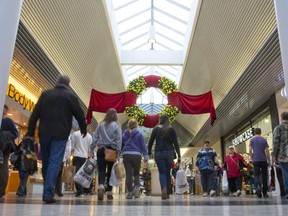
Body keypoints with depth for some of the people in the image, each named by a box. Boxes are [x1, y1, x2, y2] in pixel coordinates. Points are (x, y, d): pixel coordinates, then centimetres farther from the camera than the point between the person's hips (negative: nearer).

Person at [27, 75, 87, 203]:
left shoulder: (45, 94, 11)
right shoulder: (70, 96, 2)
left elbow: (35, 114, 8)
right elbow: (79, 114, 2)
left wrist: (31, 132, 11)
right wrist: (84, 129, 17)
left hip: (44, 133, 4)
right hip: (60, 134, -3)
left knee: (46, 162, 14)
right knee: (55, 162, -6)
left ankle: (48, 190, 23)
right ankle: (48, 193, -15)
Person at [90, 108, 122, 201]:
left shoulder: (101, 125, 6)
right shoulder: (116, 125, 1)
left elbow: (95, 138, 5)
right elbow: (119, 140, -5)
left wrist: (91, 150, 7)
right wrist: (118, 152, -4)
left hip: (101, 150, 1)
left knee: (101, 170, -2)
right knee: (110, 171, 9)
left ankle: (101, 187, -27)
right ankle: (109, 192, 14)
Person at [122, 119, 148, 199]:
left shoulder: (124, 134, 6)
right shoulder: (139, 134, -1)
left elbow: (121, 145, 14)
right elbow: (143, 146, -2)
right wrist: (146, 157, 1)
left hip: (126, 155, 1)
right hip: (136, 155, -1)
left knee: (128, 174, 4)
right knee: (136, 174, 13)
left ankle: (130, 192, 4)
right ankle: (136, 188, -8)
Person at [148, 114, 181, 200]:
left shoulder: (156, 129, 2)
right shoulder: (171, 129, 3)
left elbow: (150, 142, 1)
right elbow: (176, 143, 0)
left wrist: (149, 153, 10)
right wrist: (179, 155, 2)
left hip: (159, 153, -1)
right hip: (169, 153, 1)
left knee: (162, 173, 2)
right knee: (168, 173, 13)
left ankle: (164, 189, -22)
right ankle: (168, 193, 15)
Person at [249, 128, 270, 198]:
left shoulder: (252, 140, 3)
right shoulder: (264, 140, 3)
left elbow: (250, 151, -3)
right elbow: (267, 151, 0)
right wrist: (269, 160, 7)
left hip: (256, 160, -1)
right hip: (263, 160, 1)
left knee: (256, 175, 1)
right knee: (264, 176, 9)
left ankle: (258, 186, -28)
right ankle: (265, 193, 14)